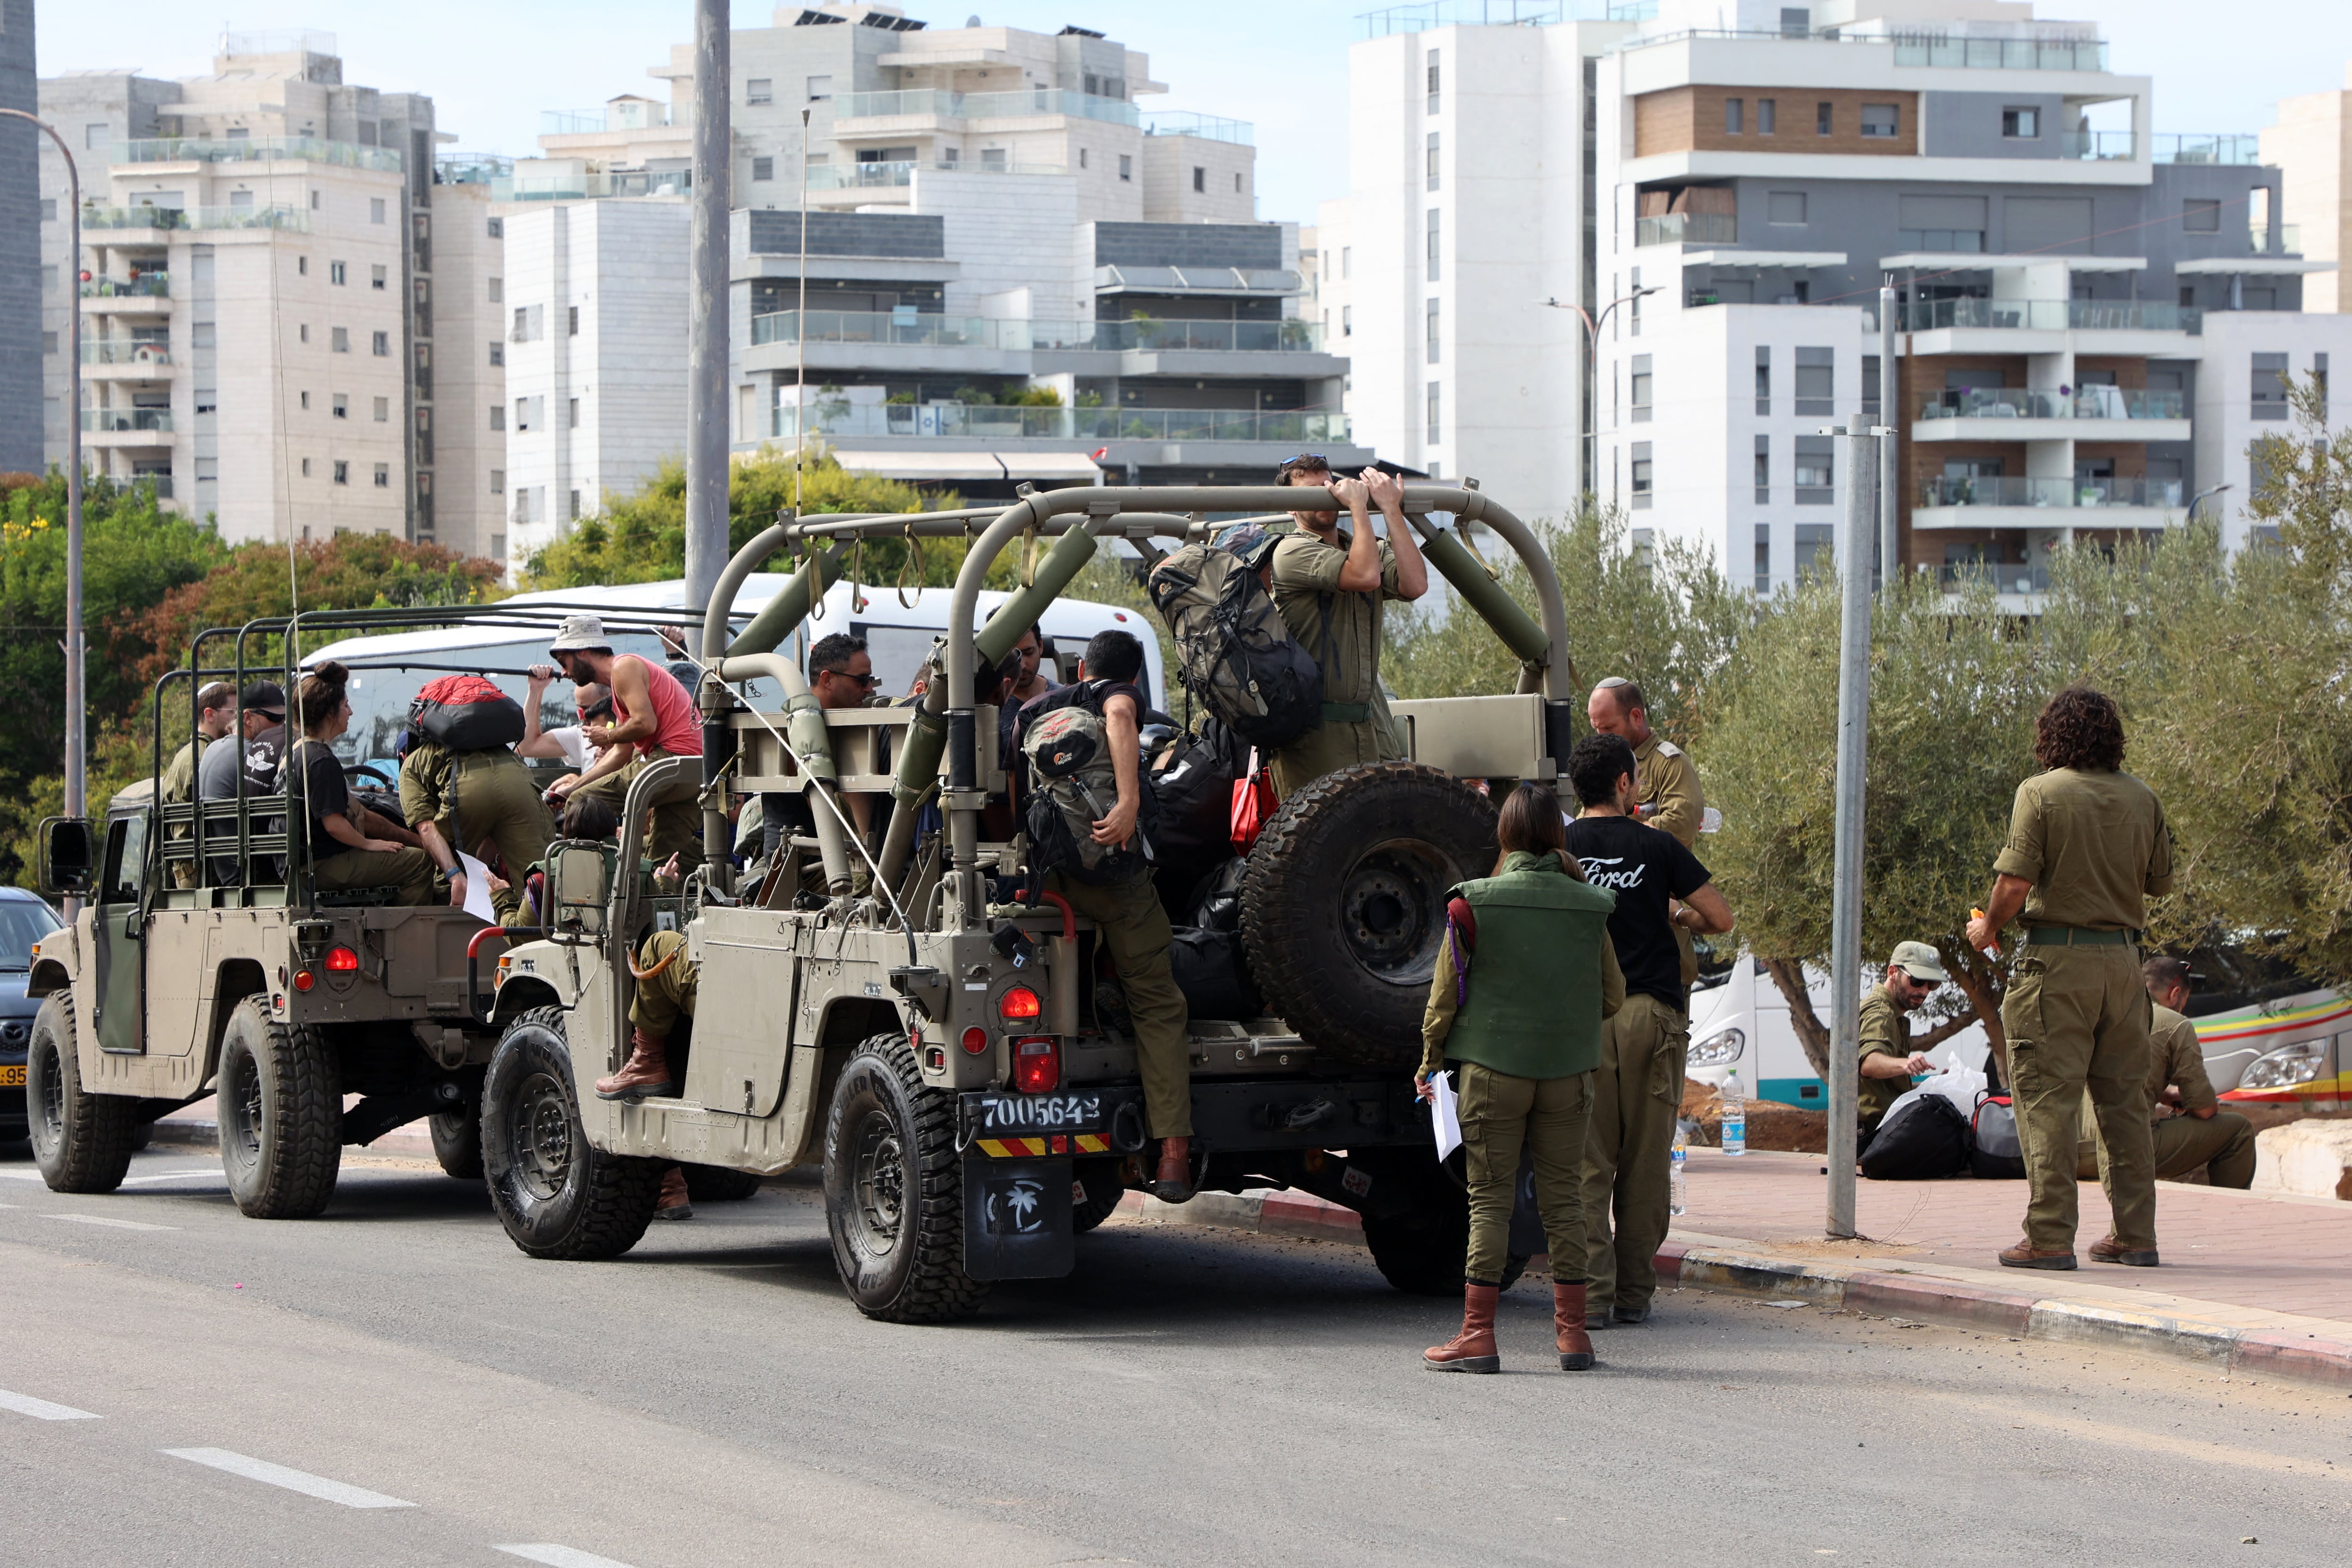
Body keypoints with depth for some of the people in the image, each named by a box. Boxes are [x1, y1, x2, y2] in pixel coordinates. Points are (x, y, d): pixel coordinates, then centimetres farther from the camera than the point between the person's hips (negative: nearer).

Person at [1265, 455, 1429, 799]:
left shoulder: (1371, 549, 17)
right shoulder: (1291, 552, -4)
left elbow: (1414, 585, -5)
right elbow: (1365, 575, -19)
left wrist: (1392, 508, -3)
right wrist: (1358, 504, -9)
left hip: (1374, 727, 6)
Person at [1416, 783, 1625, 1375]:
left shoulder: (1474, 905, -7)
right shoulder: (1587, 907, 0)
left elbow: (1446, 992, -2)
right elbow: (1612, 997, 9)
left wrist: (1430, 1059, 12)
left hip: (1493, 1068, -2)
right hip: (1569, 1071, 2)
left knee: (1489, 1199, 2)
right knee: (1563, 1198, 8)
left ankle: (1478, 1333, 0)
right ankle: (1572, 1332, 10)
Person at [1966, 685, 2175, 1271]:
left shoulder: (2041, 793, -7)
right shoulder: (2142, 799, 7)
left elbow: (2015, 883, -13)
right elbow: (2161, 883, 12)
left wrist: (1987, 928, 4)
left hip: (2058, 958, -5)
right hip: (2123, 955, 5)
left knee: (2049, 1100, -3)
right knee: (2125, 1101, 11)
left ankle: (2050, 1237, -6)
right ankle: (2135, 1234, 13)